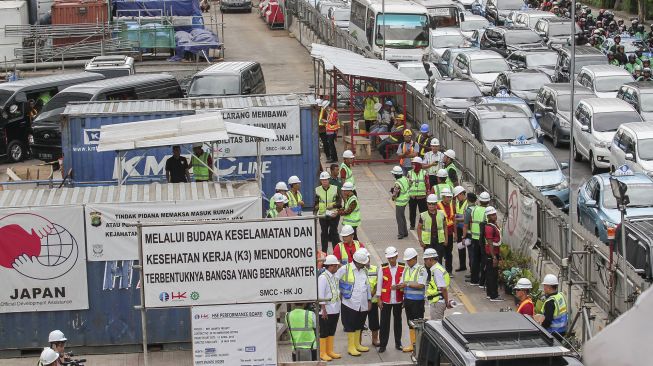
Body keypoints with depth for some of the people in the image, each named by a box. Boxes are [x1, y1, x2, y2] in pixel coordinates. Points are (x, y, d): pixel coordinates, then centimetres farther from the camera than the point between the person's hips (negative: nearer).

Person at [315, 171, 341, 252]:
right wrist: (314, 213, -1)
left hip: (334, 215, -2)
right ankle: (324, 252, 17)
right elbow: (316, 203, 8)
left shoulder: (335, 188, -1)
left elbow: (339, 202, 0)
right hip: (322, 215, 2)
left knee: (334, 232, -3)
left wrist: (333, 205, -17)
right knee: (324, 233, 9)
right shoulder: (317, 190, 3)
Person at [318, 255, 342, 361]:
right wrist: (323, 309, -18)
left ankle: (329, 351, 26)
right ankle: (322, 353, 9)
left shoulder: (334, 277, 9)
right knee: (323, 332, 2)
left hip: (335, 310, 8)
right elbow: (320, 295, -16)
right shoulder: (323, 278, -15)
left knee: (332, 332, 16)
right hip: (326, 310, -8)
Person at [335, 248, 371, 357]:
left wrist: (369, 300, 17)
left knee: (359, 325, 15)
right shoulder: (345, 269, -9)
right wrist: (339, 293, -5)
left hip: (363, 305, 6)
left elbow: (367, 286, 18)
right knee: (350, 326, 0)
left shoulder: (365, 270, 11)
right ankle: (351, 347, 7)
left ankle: (357, 344, 28)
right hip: (350, 304, -6)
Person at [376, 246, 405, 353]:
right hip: (386, 300, 0)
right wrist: (379, 299, -1)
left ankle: (398, 343, 22)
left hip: (398, 300, 1)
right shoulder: (383, 268, -2)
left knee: (398, 321, 11)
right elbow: (379, 283, 1)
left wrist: (398, 286, -19)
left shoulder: (403, 267, -2)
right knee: (384, 322, 2)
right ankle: (383, 344, 10)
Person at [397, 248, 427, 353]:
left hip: (417, 300, -6)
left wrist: (407, 284, -20)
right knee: (410, 323, 13)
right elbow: (402, 283, 11)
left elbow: (421, 285, -17)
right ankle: (412, 344, 21)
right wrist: (400, 285, -12)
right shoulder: (406, 269, 11)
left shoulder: (421, 270, -9)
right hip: (407, 299, 6)